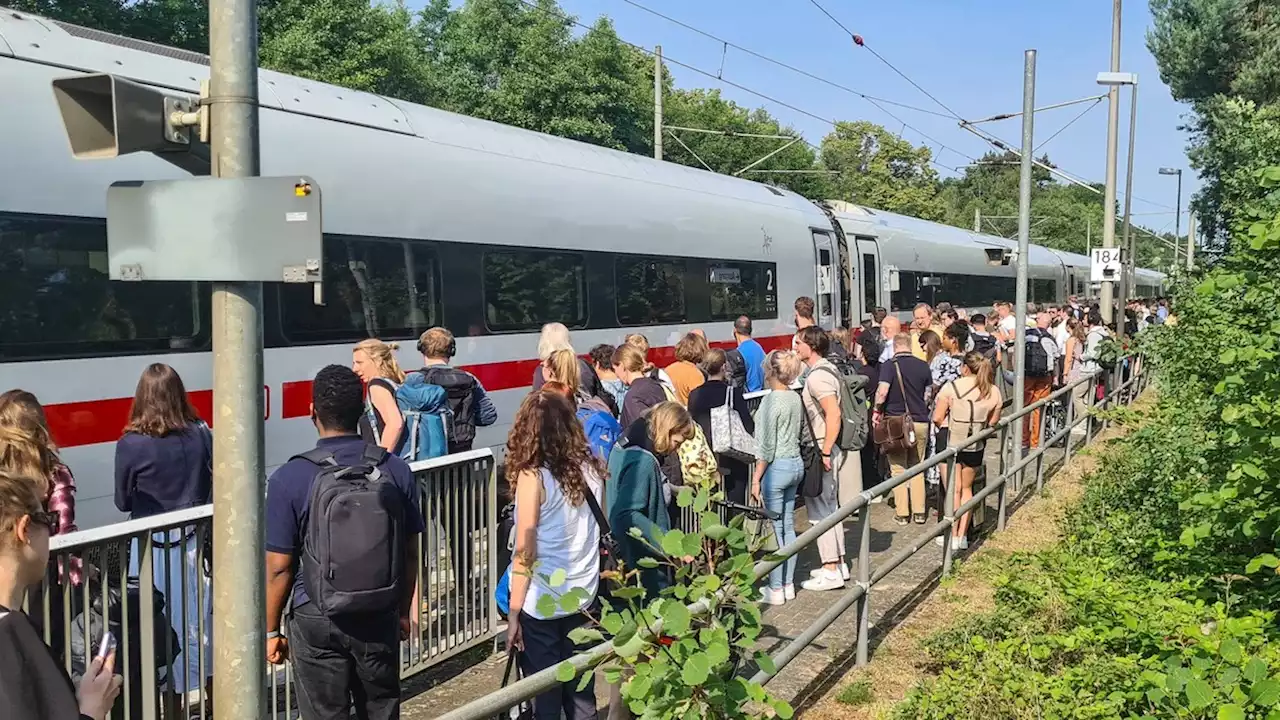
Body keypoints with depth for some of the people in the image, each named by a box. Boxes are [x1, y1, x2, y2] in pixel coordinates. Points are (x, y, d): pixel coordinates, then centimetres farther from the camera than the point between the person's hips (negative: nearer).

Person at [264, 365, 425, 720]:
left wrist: (271, 630, 2)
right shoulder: (396, 470, -5)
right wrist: (403, 612, 16)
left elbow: (279, 568, -11)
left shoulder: (290, 478, -14)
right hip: (381, 619, 2)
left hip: (317, 623, -2)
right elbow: (409, 552, 2)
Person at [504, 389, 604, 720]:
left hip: (542, 603, -5)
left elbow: (524, 552, -13)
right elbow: (599, 533, 8)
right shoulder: (591, 468, 0)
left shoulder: (533, 475, -14)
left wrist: (514, 615, -8)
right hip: (583, 596, 5)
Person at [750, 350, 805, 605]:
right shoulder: (796, 398, 7)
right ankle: (788, 584, 21)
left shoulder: (771, 400, -16)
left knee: (775, 528, -1)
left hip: (777, 467, -8)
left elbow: (766, 446, -15)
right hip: (796, 464, 8)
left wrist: (756, 478, -10)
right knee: (788, 526, 14)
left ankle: (776, 589, 6)